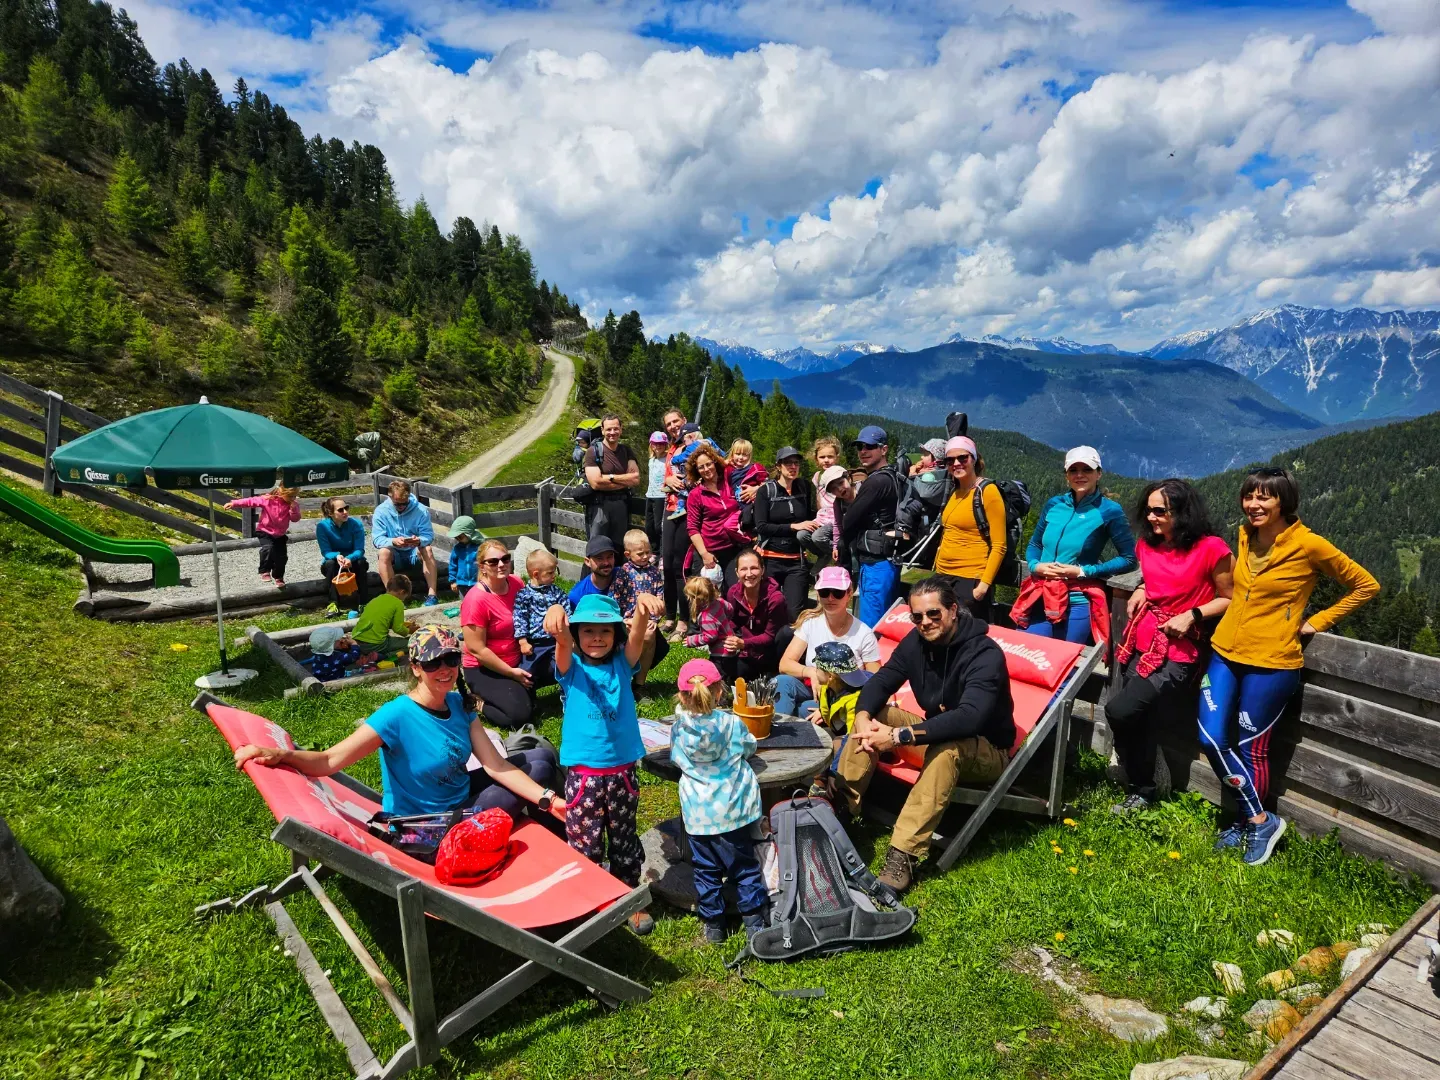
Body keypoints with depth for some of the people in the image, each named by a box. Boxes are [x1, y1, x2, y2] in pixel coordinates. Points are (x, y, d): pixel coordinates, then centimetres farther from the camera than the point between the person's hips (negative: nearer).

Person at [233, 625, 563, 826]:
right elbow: (329, 761, -32)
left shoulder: (459, 704, -7)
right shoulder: (396, 716, -26)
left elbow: (495, 765, -9)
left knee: (540, 757, 1)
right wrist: (279, 755, -51)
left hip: (462, 799, 6)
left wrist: (548, 799, -16)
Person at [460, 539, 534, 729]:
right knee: (520, 715, -23)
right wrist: (511, 673, -17)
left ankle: (518, 690, 15)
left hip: (518, 661, 7)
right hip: (485, 669, -7)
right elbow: (476, 649, -21)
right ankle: (480, 703, 4)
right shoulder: (476, 599, -23)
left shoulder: (517, 584, -4)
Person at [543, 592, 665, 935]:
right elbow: (563, 644, -27)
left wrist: (643, 608, -44)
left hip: (623, 771, 2)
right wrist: (557, 616, -52)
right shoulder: (571, 668, -4)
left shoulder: (622, 664, 0)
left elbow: (638, 635, -20)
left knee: (625, 842, 18)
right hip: (583, 774, -2)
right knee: (585, 847, 7)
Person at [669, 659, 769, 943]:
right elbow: (749, 748, 8)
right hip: (734, 809, 0)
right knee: (744, 865, 14)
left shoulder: (678, 728, -9)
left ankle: (712, 925, 24)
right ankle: (754, 920, 20)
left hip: (697, 813, 1)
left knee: (706, 869, 15)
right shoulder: (732, 723, -10)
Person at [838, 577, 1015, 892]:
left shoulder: (985, 654, -26)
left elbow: (969, 718, -39)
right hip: (937, 733, 7)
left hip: (985, 751, -7)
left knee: (946, 747, -39)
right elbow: (881, 681, -6)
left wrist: (900, 736, -44)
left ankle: (902, 856, -41)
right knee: (872, 716, -11)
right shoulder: (916, 642, -6)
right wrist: (863, 718, -29)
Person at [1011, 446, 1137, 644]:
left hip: (1078, 602, -4)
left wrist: (1083, 572, -13)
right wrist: (1035, 566, -6)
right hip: (1040, 598, 4)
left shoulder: (1109, 510, -6)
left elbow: (1129, 559, -4)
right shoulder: (1054, 505, 6)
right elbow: (1034, 545, 16)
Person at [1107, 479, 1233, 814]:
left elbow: (1230, 598, -4)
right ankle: (1140, 790, 28)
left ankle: (1140, 791, 5)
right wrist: (1140, 592, 4)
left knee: (1119, 711, -16)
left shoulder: (1211, 548, -13)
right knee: (1138, 722, 10)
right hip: (1141, 643, 7)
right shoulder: (1147, 544, 6)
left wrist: (1192, 615, -17)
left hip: (1178, 652, -6)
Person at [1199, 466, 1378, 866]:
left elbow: (1366, 585, -2)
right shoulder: (1245, 536, 5)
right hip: (1226, 652, 6)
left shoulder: (1309, 545, -12)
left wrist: (1317, 622, -3)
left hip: (1271, 662, -5)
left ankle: (1252, 824, 26)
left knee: (1251, 747, 4)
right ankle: (1260, 820, 18)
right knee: (1212, 738, 0)